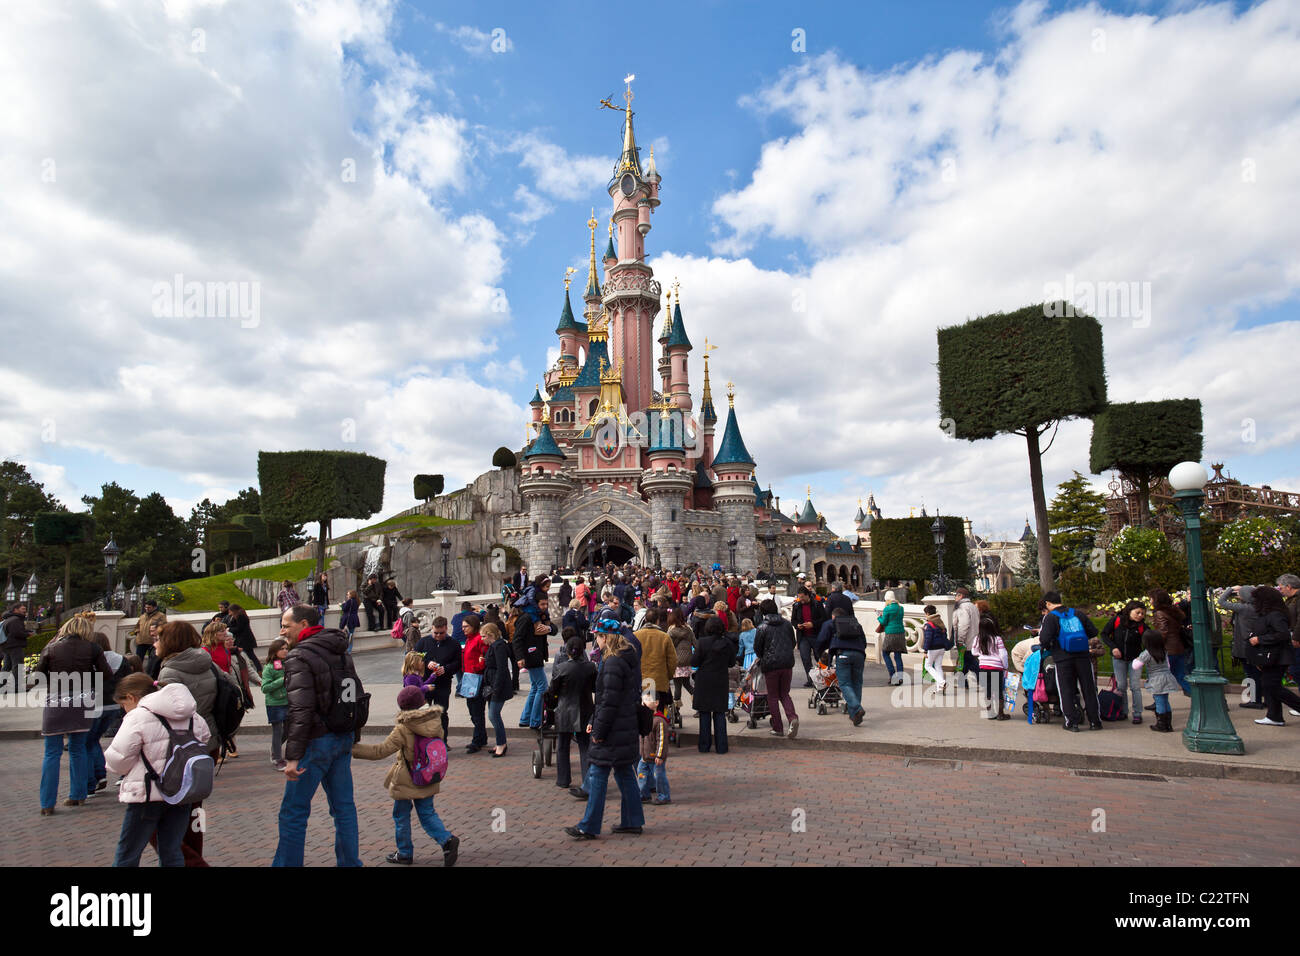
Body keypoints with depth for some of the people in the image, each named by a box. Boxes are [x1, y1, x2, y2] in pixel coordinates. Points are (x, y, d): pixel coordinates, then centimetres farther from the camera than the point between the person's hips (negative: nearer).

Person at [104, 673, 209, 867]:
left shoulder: (138, 716, -12)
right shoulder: (191, 716, 9)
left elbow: (117, 758, -15)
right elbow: (203, 737, 21)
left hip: (148, 794, -6)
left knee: (127, 855, 10)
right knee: (172, 852, 13)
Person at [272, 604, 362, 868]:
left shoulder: (299, 657, -13)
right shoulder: (341, 652, 11)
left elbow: (301, 710, -21)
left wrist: (292, 755, -20)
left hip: (316, 741, -8)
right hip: (343, 738, 8)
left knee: (293, 813, 4)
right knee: (344, 807, 13)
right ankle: (349, 861, 20)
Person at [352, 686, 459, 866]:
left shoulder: (403, 729, -21)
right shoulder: (435, 721, -6)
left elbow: (381, 751, -20)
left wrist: (353, 748, -13)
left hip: (406, 780, -5)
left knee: (401, 815, 15)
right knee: (427, 813, 16)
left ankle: (405, 853, 26)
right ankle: (447, 840, -3)